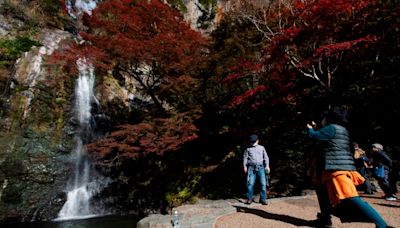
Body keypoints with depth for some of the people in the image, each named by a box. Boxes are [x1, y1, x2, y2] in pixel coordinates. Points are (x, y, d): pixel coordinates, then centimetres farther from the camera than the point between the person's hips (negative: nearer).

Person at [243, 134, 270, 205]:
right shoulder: (248, 149, 13)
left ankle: (263, 199, 7)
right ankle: (249, 199, 4)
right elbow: (245, 157, 10)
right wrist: (244, 166, -1)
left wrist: (267, 166, -1)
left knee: (263, 183, -5)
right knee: (250, 183, -8)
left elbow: (266, 157, 12)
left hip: (260, 167, 1)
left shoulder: (262, 148, 16)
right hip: (251, 167, -1)